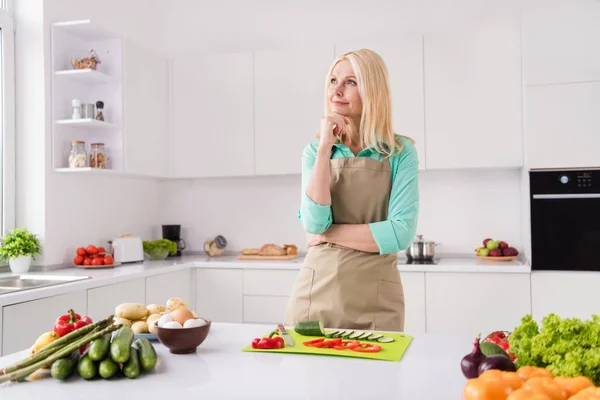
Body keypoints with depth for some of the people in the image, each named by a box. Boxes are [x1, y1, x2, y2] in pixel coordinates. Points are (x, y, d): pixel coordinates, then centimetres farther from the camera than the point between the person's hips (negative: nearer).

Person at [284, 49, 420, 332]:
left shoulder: (401, 152, -3)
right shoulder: (314, 151, 4)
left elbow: (402, 233, -13)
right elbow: (314, 223, -12)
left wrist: (329, 233, -10)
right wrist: (325, 147, -12)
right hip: (316, 291, 2)